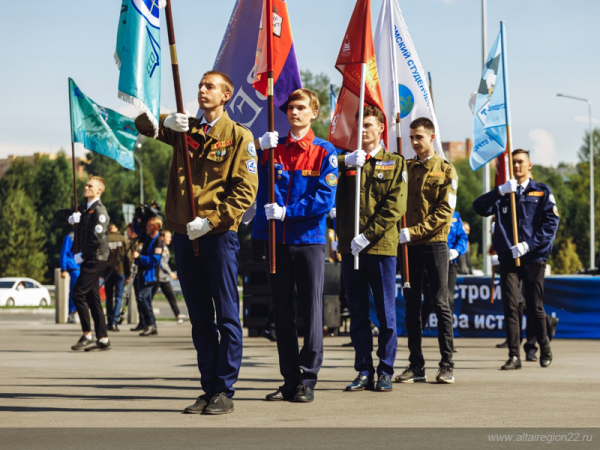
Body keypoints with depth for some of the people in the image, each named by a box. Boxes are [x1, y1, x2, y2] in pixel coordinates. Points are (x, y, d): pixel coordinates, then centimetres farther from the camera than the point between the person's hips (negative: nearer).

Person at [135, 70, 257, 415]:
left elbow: (246, 190, -8)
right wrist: (165, 122, -8)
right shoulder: (185, 130, 14)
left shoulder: (239, 136, -2)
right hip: (184, 235, 6)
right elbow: (143, 123, 15)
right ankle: (209, 390, 15)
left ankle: (225, 392, 0)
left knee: (227, 316, -4)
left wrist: (211, 221, -16)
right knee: (200, 319, 9)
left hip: (219, 235, -5)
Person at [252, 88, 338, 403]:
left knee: (311, 309, -2)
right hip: (276, 241, 3)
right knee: (282, 312, 7)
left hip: (309, 239, -3)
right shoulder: (272, 148, 10)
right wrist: (260, 150, -13)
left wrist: (286, 211, -15)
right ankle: (290, 380, 14)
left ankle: (308, 379, 4)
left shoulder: (324, 152, 1)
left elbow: (325, 199, -8)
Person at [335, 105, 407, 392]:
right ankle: (364, 371, 13)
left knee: (386, 314, 1)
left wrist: (368, 235, -13)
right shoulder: (347, 162, 13)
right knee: (358, 315, 7)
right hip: (350, 248, 3)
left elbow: (395, 206, -5)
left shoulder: (394, 163, 6)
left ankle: (385, 372, 8)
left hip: (381, 247, -3)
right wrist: (346, 161, -15)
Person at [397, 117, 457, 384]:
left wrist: (414, 231, -16)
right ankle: (416, 366, 9)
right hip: (409, 246, 4)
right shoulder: (405, 167, 13)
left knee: (440, 303, -2)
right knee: (411, 305, 4)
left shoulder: (445, 171, 0)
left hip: (434, 244, -4)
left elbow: (445, 211, -9)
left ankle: (447, 366, 2)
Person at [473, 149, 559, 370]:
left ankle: (545, 349, 25)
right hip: (508, 258, 2)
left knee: (535, 308, 4)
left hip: (533, 258, -2)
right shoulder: (503, 193, 14)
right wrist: (500, 191, -16)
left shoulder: (542, 192, 8)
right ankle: (514, 356, -4)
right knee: (510, 308, -5)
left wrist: (528, 244, -13)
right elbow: (479, 207, -2)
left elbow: (551, 223, -1)